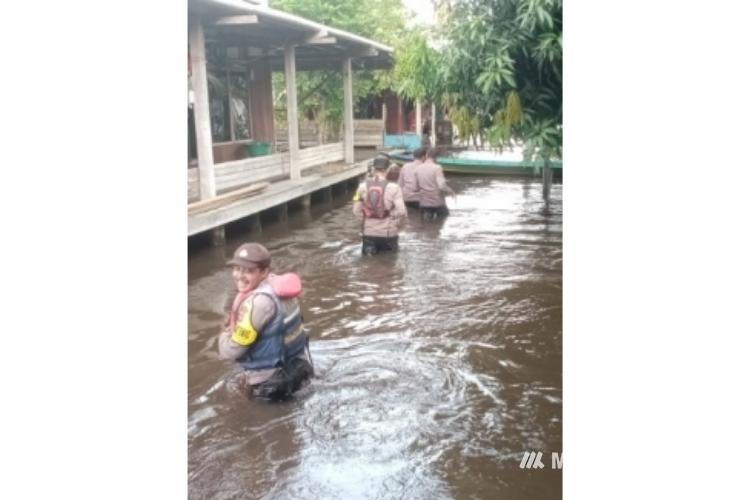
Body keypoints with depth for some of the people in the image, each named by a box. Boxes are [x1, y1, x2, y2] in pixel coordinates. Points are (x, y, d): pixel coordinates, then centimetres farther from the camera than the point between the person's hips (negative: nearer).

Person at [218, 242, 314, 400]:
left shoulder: (257, 302, -30)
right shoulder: (277, 283, -5)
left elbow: (230, 351, -21)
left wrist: (225, 334, 0)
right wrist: (233, 331, 2)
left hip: (271, 383, -7)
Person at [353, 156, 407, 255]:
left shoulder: (363, 186, -4)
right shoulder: (393, 187, -13)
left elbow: (356, 210, -2)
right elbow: (401, 211, -15)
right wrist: (398, 225, 3)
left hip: (368, 231, 2)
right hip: (388, 232, -2)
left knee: (368, 253, 23)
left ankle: (369, 249, -2)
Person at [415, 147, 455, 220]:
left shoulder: (419, 168, 2)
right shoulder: (437, 168, -13)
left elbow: (417, 187, 8)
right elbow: (442, 186, -21)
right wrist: (451, 192, -5)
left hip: (423, 202, 4)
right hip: (437, 202, -4)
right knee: (445, 215, 17)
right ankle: (436, 215, -4)